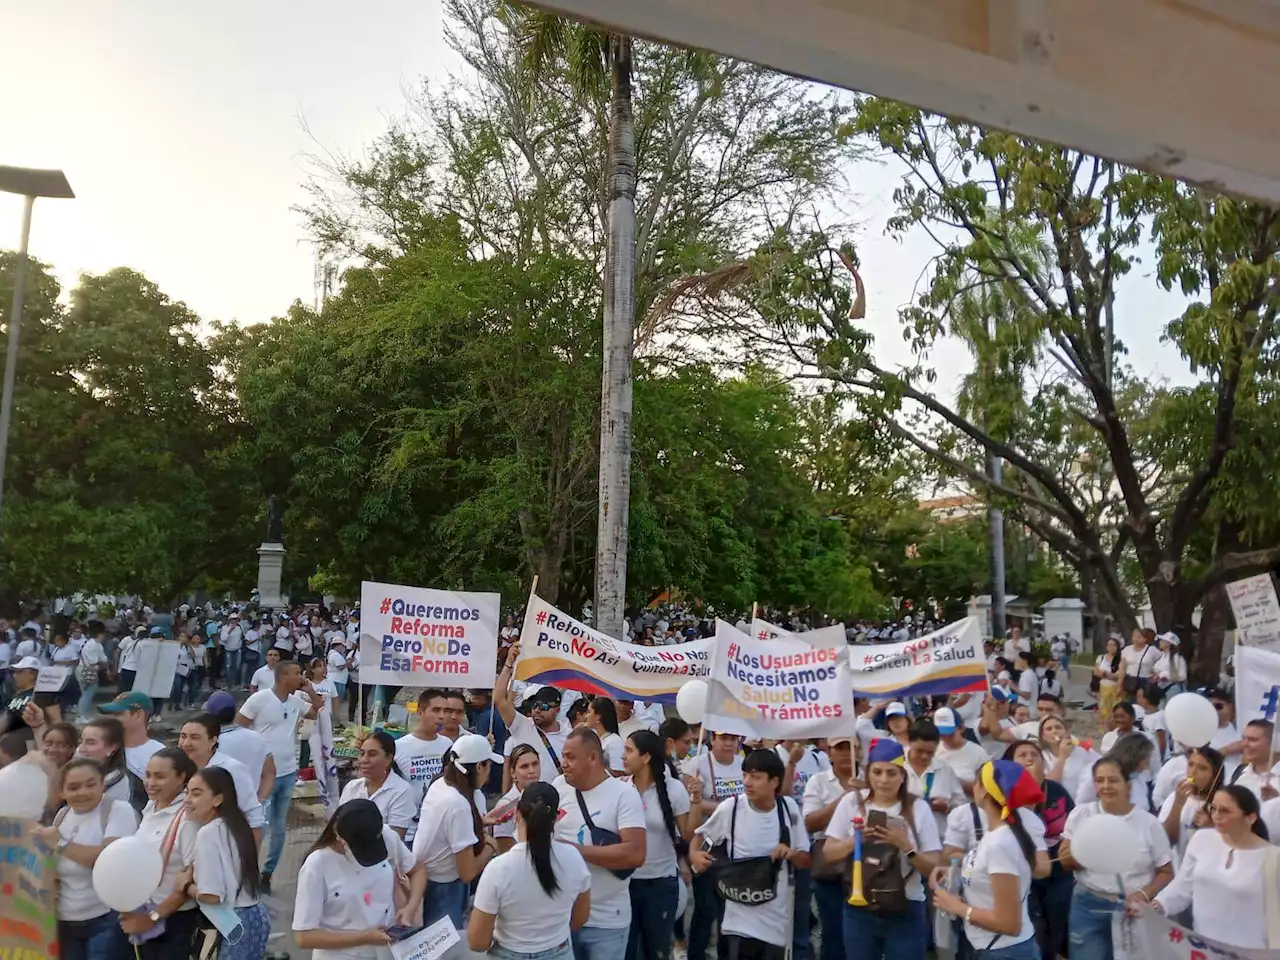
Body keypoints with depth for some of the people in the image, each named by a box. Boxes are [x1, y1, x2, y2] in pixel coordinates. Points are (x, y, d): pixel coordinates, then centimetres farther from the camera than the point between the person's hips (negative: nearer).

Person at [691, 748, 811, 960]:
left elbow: (807, 862, 5)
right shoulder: (730, 808, -10)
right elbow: (698, 837, 3)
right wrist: (694, 855, -18)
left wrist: (791, 854, -16)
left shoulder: (789, 808, -3)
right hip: (739, 923, -3)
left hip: (776, 923, 3)